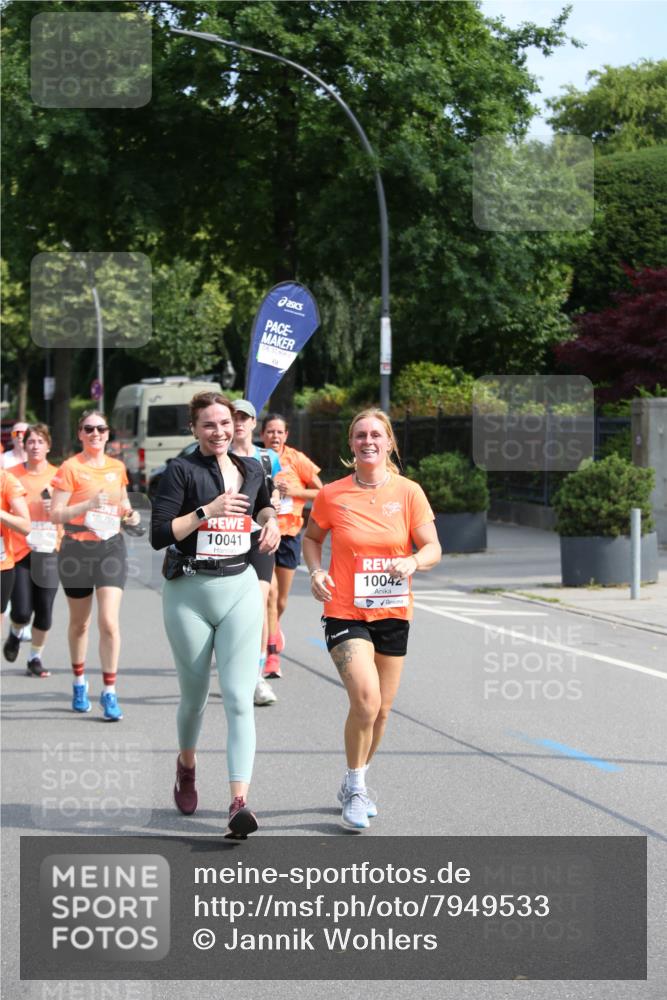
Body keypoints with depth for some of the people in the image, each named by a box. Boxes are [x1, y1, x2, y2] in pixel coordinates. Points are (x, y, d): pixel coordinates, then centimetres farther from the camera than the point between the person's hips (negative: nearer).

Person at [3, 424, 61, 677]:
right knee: (22, 611, -8)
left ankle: (35, 658, 20)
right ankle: (15, 634, 27)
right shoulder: (14, 474, 1)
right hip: (19, 550, -1)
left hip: (49, 551, 1)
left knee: (44, 610, 2)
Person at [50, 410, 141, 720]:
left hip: (111, 547, 2)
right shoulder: (71, 467, -5)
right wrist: (88, 504, -23)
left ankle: (109, 692, -5)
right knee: (79, 623, 12)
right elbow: (55, 514, -11)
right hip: (77, 550, -2)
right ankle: (79, 683, 33)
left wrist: (129, 514, 2)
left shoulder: (117, 467, 7)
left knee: (109, 622, -10)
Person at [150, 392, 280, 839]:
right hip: (189, 593, -2)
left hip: (240, 589, 2)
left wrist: (271, 520, 9)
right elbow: (160, 535, -12)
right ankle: (187, 766, 43)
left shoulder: (252, 468, 8)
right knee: (195, 694, 13)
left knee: (239, 698, -11)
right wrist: (208, 511, -20)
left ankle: (240, 801, -17)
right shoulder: (182, 470, -6)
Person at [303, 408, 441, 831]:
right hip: (345, 612, -3)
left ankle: (354, 786, 34)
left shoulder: (409, 493, -2)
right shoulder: (332, 495, -4)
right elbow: (312, 537, 13)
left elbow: (432, 549, -1)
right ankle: (356, 788, -1)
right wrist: (316, 570, -6)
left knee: (381, 709, 12)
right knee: (366, 698, -21)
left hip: (393, 613, 3)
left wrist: (412, 562, -23)